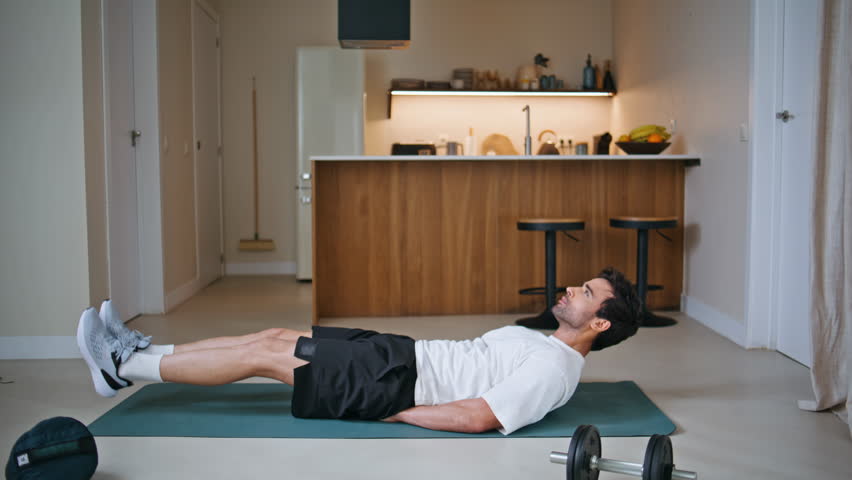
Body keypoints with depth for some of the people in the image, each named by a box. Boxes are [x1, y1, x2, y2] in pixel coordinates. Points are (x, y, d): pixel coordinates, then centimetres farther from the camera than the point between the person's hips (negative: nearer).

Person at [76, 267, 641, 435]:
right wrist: (396, 392, 20)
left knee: (261, 355, -10)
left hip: (401, 383, -9)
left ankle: (124, 366, 2)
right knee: (275, 335, 4)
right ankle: (142, 352, 14)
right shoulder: (545, 342, 16)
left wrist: (395, 412, -17)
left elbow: (475, 417, -25)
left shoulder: (554, 368, -16)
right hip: (409, 354, 9)